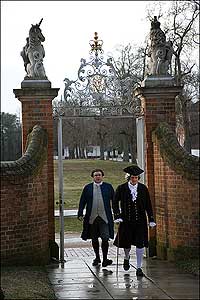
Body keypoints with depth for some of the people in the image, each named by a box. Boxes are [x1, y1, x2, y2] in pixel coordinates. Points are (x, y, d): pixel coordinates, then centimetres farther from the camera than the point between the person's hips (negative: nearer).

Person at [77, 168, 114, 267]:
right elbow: (82, 202, 8)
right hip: (91, 218, 2)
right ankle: (97, 257, 26)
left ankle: (105, 259, -1)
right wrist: (80, 214, 0)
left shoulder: (108, 187, 6)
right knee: (94, 239, 11)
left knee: (105, 238, -10)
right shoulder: (87, 188, 7)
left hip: (105, 218, -2)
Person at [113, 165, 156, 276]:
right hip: (126, 221, 0)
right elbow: (115, 202, 4)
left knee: (140, 244, -3)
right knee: (126, 242, 7)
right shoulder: (121, 188, -1)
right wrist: (117, 216, -7)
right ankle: (127, 258, 40)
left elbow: (148, 205, 6)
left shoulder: (143, 188, 2)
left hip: (140, 221, 1)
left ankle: (139, 267, 7)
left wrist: (151, 219, 2)